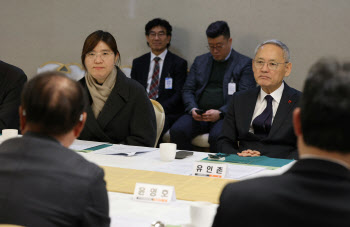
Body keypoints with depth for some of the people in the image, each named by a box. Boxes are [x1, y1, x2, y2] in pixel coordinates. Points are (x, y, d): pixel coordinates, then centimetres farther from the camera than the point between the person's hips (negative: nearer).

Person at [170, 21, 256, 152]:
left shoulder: (244, 64, 7)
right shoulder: (200, 61, 21)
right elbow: (187, 90, 17)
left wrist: (220, 113, -16)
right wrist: (192, 109, -5)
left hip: (225, 115, -4)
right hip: (198, 115, 4)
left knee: (217, 136, -36)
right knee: (177, 131, -26)